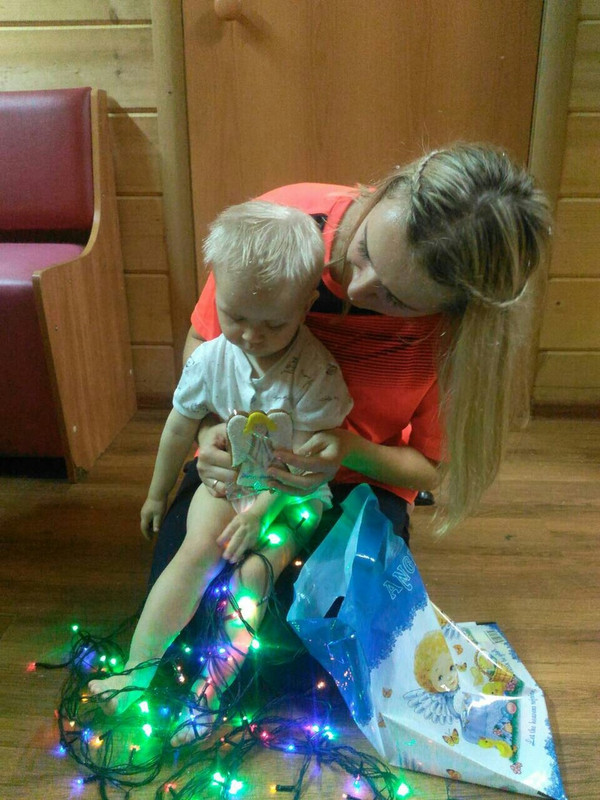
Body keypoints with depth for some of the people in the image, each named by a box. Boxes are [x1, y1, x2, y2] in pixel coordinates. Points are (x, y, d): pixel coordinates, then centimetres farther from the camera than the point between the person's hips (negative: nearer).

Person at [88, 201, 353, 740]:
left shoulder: (316, 372, -23)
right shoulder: (211, 358, -11)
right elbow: (181, 428, 5)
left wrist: (263, 509, -20)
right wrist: (158, 493, 16)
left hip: (294, 495, -2)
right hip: (228, 480, 3)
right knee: (197, 552, -19)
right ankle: (137, 671, -11)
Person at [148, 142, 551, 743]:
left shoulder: (463, 328, -26)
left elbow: (432, 466, -12)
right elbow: (202, 337, -8)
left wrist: (351, 453, -32)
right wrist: (209, 430, -26)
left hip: (362, 474, -1)